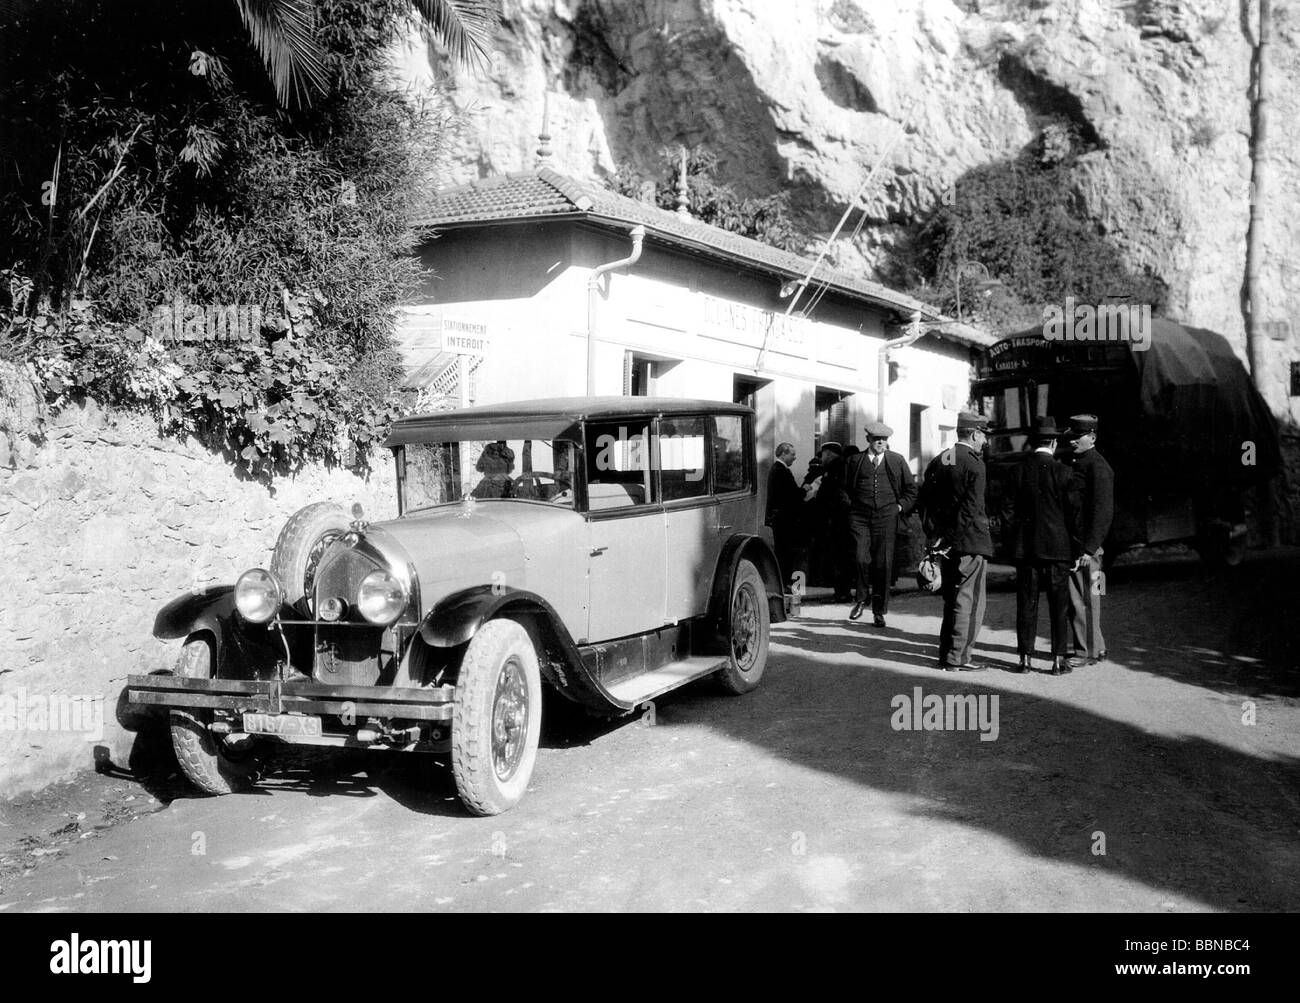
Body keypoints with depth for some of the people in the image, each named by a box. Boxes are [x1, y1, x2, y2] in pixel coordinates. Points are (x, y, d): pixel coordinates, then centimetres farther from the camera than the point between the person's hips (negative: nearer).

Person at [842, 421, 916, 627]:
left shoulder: (897, 461, 10)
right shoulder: (856, 460, 9)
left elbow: (911, 489, 17)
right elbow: (845, 488, 19)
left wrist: (901, 507, 6)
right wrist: (851, 505, 8)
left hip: (886, 517, 0)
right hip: (859, 517, 0)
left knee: (883, 563, -2)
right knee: (861, 559, -13)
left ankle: (879, 610, 8)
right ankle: (861, 598, 12)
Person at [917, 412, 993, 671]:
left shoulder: (938, 461, 9)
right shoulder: (974, 464, -14)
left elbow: (923, 501, 11)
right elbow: (971, 510, -20)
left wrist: (934, 535, 11)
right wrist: (952, 539, -15)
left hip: (947, 543, 7)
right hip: (971, 543, -7)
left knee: (951, 600, 17)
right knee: (968, 601, 0)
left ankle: (947, 654, 21)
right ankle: (957, 658, 2)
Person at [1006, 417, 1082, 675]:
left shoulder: (1017, 470, -1)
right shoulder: (1062, 472, -7)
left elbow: (1010, 511, 1)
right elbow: (1074, 512, -4)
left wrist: (1015, 538, 11)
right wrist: (1074, 543, 8)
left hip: (1024, 546, 2)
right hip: (1057, 546, -2)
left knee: (1026, 603, 7)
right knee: (1059, 604, 6)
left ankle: (1025, 658, 10)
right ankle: (1059, 660, 8)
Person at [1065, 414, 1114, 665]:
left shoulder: (1098, 467, -11)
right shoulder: (1073, 463, 17)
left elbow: (1103, 512, -16)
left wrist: (1089, 549, -20)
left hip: (1085, 545, -9)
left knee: (1086, 600, -3)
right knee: (1074, 599, 13)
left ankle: (1089, 652, 5)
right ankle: (1094, 646, 23)